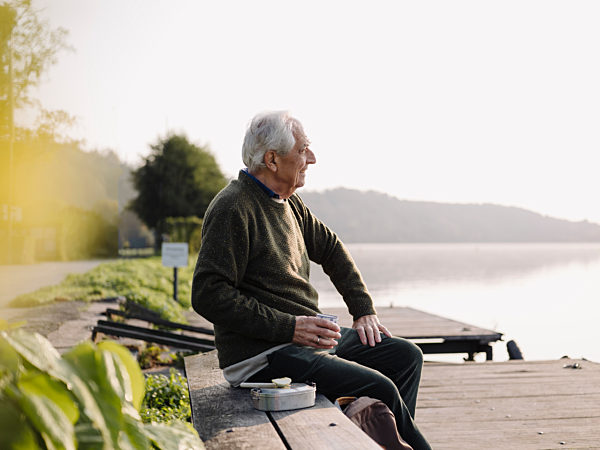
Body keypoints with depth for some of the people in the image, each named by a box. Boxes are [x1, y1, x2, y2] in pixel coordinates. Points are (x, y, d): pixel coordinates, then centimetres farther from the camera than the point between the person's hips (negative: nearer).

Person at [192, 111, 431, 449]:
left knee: (405, 355, 6)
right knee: (379, 389, -21)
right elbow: (208, 295, -21)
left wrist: (364, 311, 14)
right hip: (261, 357, -9)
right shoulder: (233, 209, -15)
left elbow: (331, 248, 25)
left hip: (307, 336, 9)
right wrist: (288, 326, -22)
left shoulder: (288, 202, 13)